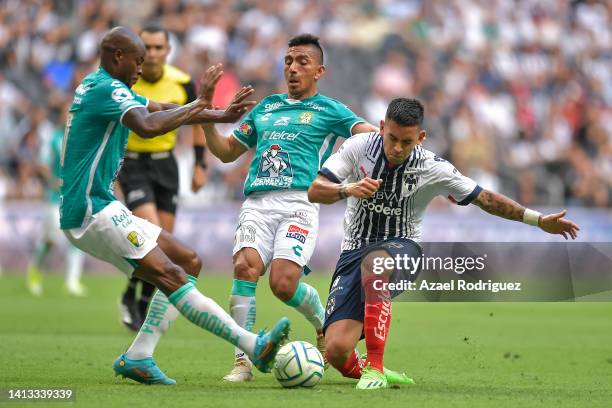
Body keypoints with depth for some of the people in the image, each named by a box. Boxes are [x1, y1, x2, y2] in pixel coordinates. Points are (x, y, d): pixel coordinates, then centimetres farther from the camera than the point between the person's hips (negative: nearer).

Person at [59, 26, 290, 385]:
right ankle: (253, 346, -28)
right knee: (170, 276, -19)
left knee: (189, 262, 9)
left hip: (99, 210, 11)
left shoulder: (99, 87, 19)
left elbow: (165, 111, 25)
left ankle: (138, 356, 2)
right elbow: (148, 126, -31)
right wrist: (200, 103, -20)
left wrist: (220, 115, 16)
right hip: (92, 211, -11)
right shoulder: (107, 89, -13)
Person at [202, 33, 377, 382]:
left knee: (283, 284, -19)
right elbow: (227, 152, 29)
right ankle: (242, 361, -18)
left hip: (299, 203, -3)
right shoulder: (266, 107, 24)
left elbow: (370, 134, -4)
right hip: (258, 202, 4)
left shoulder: (328, 110, 11)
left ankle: (326, 326, 15)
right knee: (245, 266, -22)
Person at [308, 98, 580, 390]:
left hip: (401, 248, -1)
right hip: (355, 250, 1)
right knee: (337, 350, -19)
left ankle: (375, 368, -37)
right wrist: (347, 189, -30)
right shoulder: (359, 147, -7)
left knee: (374, 260, -42)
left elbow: (486, 199, -1)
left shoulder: (432, 169, -8)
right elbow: (314, 192, -9)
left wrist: (539, 220, -4)